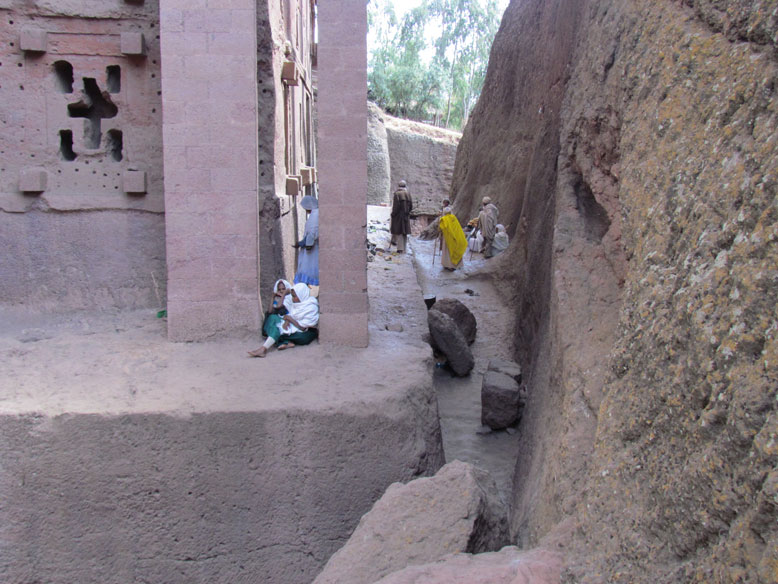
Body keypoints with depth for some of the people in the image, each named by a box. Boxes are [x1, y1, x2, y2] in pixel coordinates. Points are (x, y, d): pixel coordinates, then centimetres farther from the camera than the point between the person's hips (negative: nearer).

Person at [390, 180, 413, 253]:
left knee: (399, 232, -1)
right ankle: (404, 249, 15)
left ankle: (400, 248, -6)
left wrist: (393, 214, -6)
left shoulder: (397, 194, -10)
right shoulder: (408, 194, 4)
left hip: (398, 216, -4)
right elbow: (411, 206, 6)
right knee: (404, 232, 11)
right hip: (406, 216, 4)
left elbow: (395, 206, -16)